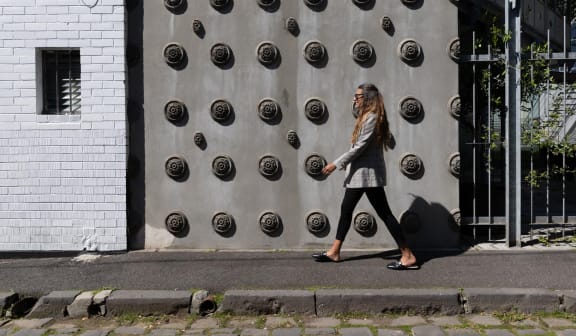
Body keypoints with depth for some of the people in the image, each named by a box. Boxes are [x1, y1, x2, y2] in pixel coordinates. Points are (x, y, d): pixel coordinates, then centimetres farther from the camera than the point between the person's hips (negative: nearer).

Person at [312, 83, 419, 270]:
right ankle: (334, 252, 21)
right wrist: (344, 164, 12)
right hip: (359, 173, 10)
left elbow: (360, 147, -19)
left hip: (368, 172, -10)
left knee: (384, 213, -7)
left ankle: (408, 256, -1)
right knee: (346, 210, 12)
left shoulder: (372, 117, -14)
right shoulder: (366, 116, 17)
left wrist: (336, 163, -16)